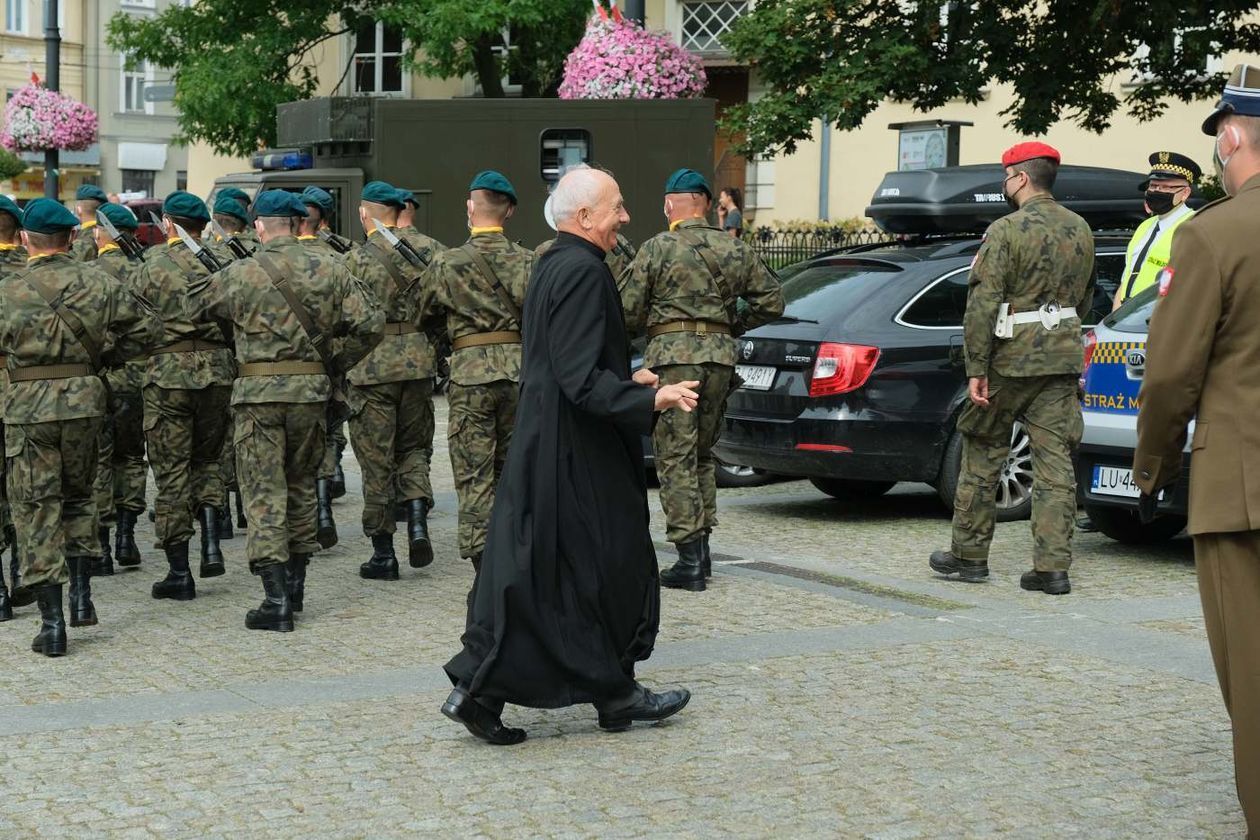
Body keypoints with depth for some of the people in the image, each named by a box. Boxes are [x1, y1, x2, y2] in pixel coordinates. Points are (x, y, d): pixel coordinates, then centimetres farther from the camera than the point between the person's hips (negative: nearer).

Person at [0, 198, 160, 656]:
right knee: (77, 497, 23)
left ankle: (52, 622, 1)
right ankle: (81, 596, 18)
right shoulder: (97, 281, 2)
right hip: (84, 399, 3)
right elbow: (147, 324, 7)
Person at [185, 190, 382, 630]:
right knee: (301, 487, 18)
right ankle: (295, 586, 26)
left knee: (264, 495, -1)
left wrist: (210, 276, 26)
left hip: (260, 394, -3)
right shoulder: (329, 271, 2)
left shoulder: (240, 274, -5)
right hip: (311, 391, 3)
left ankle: (276, 600, -7)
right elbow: (370, 323, 0)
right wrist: (335, 361, 10)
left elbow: (192, 308, 9)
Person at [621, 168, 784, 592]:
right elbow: (771, 300, 14)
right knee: (703, 454, 17)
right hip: (720, 356, 5)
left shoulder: (657, 249, -4)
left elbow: (627, 312, -4)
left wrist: (641, 331, 16)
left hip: (672, 354, -5)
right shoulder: (736, 250, 10)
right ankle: (700, 547, 18)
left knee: (676, 459, -3)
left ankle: (690, 559, -8)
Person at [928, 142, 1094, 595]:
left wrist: (976, 368, -15)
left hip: (1011, 358, -5)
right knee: (1055, 461, 3)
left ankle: (969, 554, 17)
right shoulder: (1080, 230, 9)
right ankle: (1053, 566, 0)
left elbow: (983, 303, -17)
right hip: (1063, 357, 5)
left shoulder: (1006, 231, -12)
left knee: (983, 455, 9)